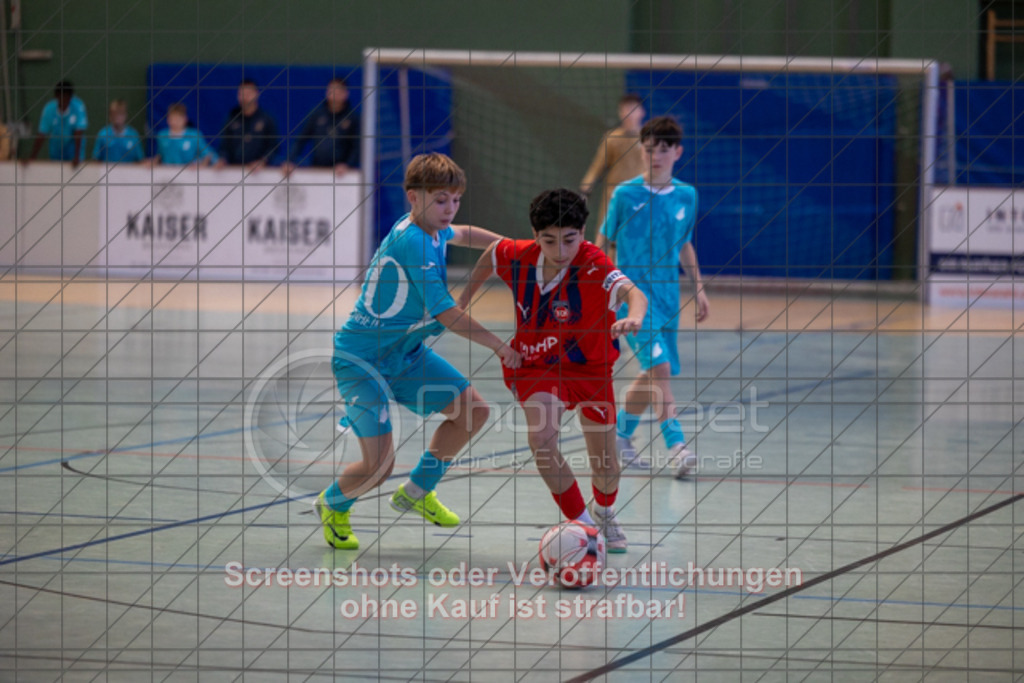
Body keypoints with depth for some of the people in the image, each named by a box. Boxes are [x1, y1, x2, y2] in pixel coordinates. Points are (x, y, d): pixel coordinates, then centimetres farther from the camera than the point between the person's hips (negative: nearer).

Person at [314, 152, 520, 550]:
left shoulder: (432, 230, 1)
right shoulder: (413, 242, -27)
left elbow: (461, 235, 29)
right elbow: (445, 313, -26)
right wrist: (499, 346, -21)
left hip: (405, 352, 9)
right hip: (360, 357, -9)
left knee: (474, 410, 6)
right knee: (379, 465, -16)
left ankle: (416, 493, 23)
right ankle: (333, 504, 18)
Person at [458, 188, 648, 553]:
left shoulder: (592, 266, -30)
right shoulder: (518, 257, -16)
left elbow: (633, 293, -49)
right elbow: (492, 252, 9)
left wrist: (634, 317, -72)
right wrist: (465, 297, 15)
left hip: (589, 366, -1)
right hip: (537, 366, 1)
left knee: (606, 467, 5)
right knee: (541, 439, -27)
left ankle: (604, 512, 44)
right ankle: (581, 522, -8)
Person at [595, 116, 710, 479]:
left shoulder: (687, 196, 5)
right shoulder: (625, 194, -6)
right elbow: (603, 242, 4)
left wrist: (699, 288, 16)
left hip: (667, 296, 5)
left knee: (653, 374, 11)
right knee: (660, 367, -20)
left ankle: (619, 436, 31)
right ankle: (677, 447, -22)